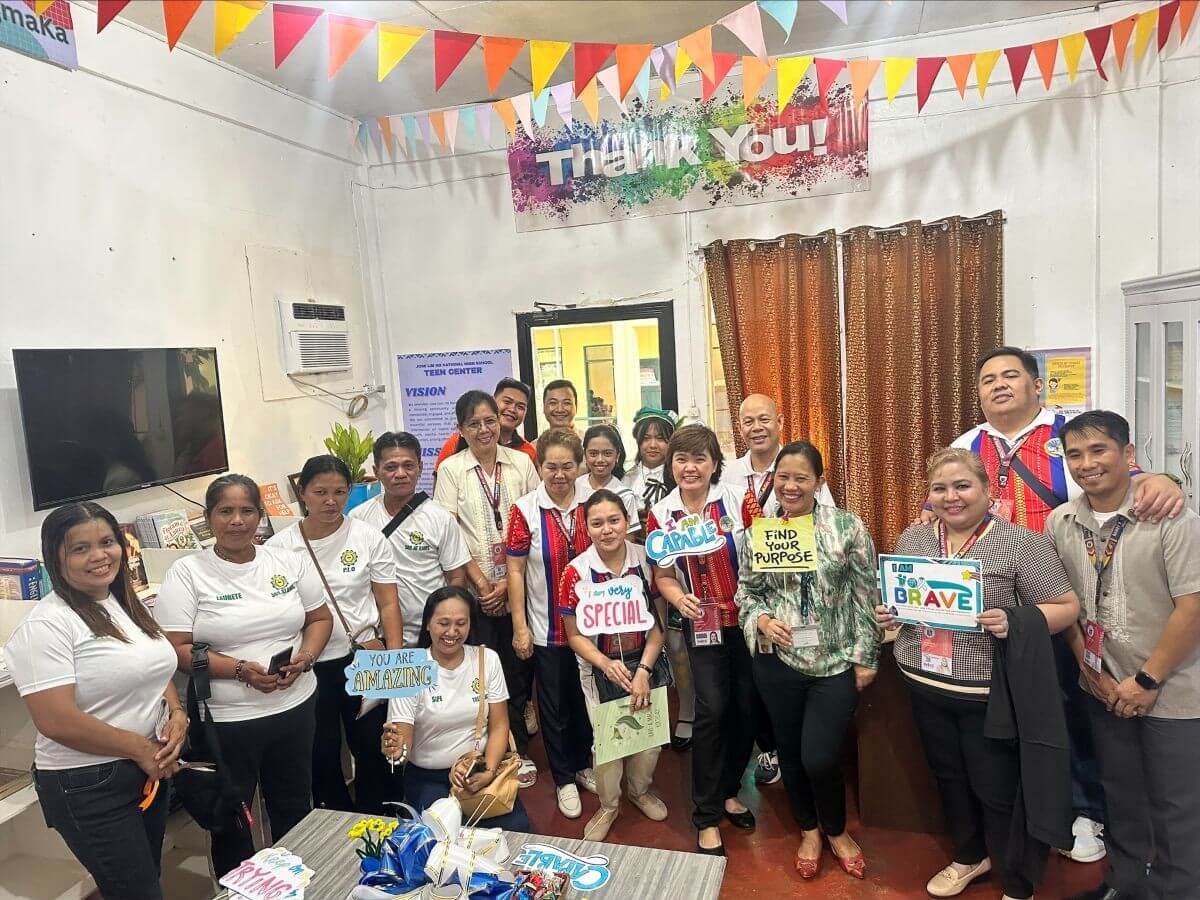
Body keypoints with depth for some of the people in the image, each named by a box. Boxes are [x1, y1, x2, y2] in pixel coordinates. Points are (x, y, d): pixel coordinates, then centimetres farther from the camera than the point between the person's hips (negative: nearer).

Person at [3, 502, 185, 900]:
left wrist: (177, 713, -5)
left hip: (150, 769, 7)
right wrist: (139, 748, -16)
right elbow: (57, 721, -23)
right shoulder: (46, 625, -18)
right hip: (88, 784, -7)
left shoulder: (128, 604, 5)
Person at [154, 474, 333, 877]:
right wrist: (241, 670, -23)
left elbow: (320, 617, 9)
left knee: (295, 811, 21)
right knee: (231, 823, 15)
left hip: (295, 707, 4)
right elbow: (175, 650, -13)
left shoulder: (287, 562, 2)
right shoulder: (186, 573, -9)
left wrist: (305, 657, -11)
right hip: (225, 720, -4)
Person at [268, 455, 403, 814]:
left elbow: (388, 603, -2)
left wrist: (395, 657, -11)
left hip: (365, 660, 0)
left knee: (372, 746, 9)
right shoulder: (280, 547, -2)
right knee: (321, 753, 14)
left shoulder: (369, 538, -3)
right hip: (310, 665, 1)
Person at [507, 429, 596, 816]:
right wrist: (519, 627, -7)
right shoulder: (525, 509, -10)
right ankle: (564, 779, 31)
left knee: (587, 698, 18)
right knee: (555, 705, 12)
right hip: (546, 627, -2)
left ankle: (583, 764, 41)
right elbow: (515, 570, -6)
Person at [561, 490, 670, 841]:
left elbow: (659, 623, -7)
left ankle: (640, 789, 42)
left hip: (645, 663, 2)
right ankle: (609, 805, 37)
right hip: (600, 668, -1)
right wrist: (606, 665, -22)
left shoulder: (647, 560, -13)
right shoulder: (576, 571, -16)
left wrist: (643, 671, -15)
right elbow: (575, 634, -8)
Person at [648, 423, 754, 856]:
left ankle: (729, 790, 36)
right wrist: (679, 599, -17)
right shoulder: (661, 515, -4)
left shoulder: (737, 500, -8)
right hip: (703, 623, -1)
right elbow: (663, 576, 3)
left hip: (747, 618, 1)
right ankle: (706, 816, 11)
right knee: (712, 710, -6)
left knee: (746, 707, 9)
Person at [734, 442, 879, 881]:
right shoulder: (759, 532, -1)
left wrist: (866, 657, -3)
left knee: (820, 758, -2)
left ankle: (837, 830, 31)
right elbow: (746, 593, 7)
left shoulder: (847, 526, -7)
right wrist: (761, 619, -13)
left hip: (836, 664, -2)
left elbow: (867, 596, -3)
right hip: (777, 663, 3)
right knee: (790, 752, 15)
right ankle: (808, 829, 42)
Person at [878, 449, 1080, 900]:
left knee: (999, 792, 5)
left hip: (990, 693, -5)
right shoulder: (912, 538, 5)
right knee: (950, 779, 20)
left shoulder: (1022, 542, -11)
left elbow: (1067, 607, -10)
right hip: (925, 686, 5)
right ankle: (970, 855, 44)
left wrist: (1015, 623, -26)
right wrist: (889, 614, -5)